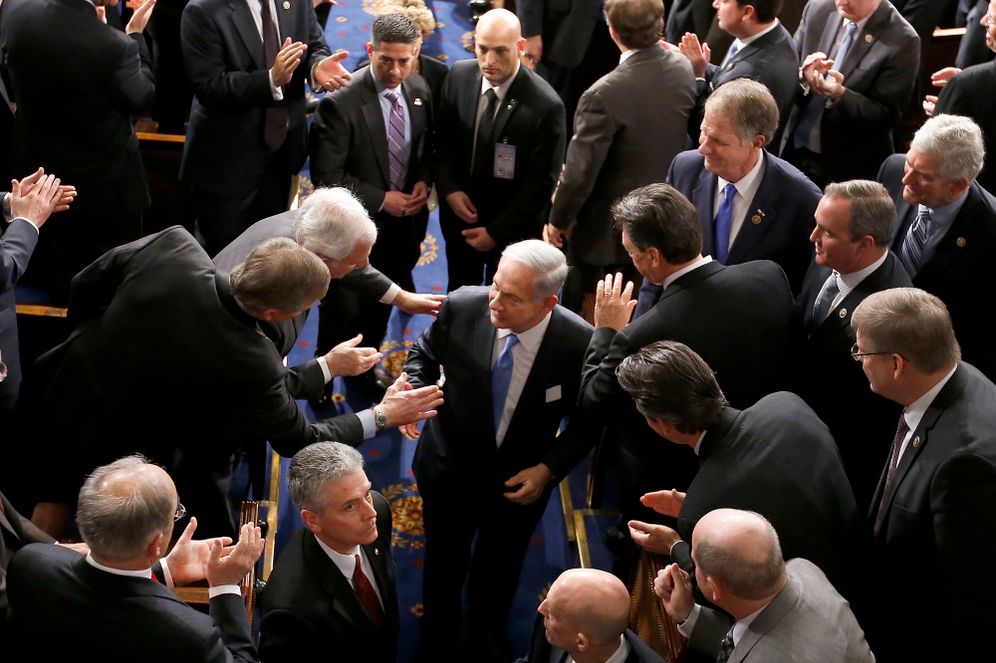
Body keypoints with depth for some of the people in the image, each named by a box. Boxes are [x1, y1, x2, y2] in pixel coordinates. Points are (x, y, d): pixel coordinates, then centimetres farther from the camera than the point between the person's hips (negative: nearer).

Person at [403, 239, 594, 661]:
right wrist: (414, 392, -23)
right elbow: (425, 354, -4)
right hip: (450, 468, 0)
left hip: (521, 482, 0)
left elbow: (586, 419, -10)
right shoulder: (462, 307, -26)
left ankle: (488, 629, 62)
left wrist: (550, 468, -20)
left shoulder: (578, 343, -29)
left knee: (500, 566, 28)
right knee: (444, 564, 25)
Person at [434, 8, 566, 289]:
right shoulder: (459, 76, -12)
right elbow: (443, 139, 3)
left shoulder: (545, 105, -27)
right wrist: (448, 189, -12)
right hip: (459, 215, 4)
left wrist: (497, 232, -16)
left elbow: (542, 183, -19)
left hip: (511, 229, -4)